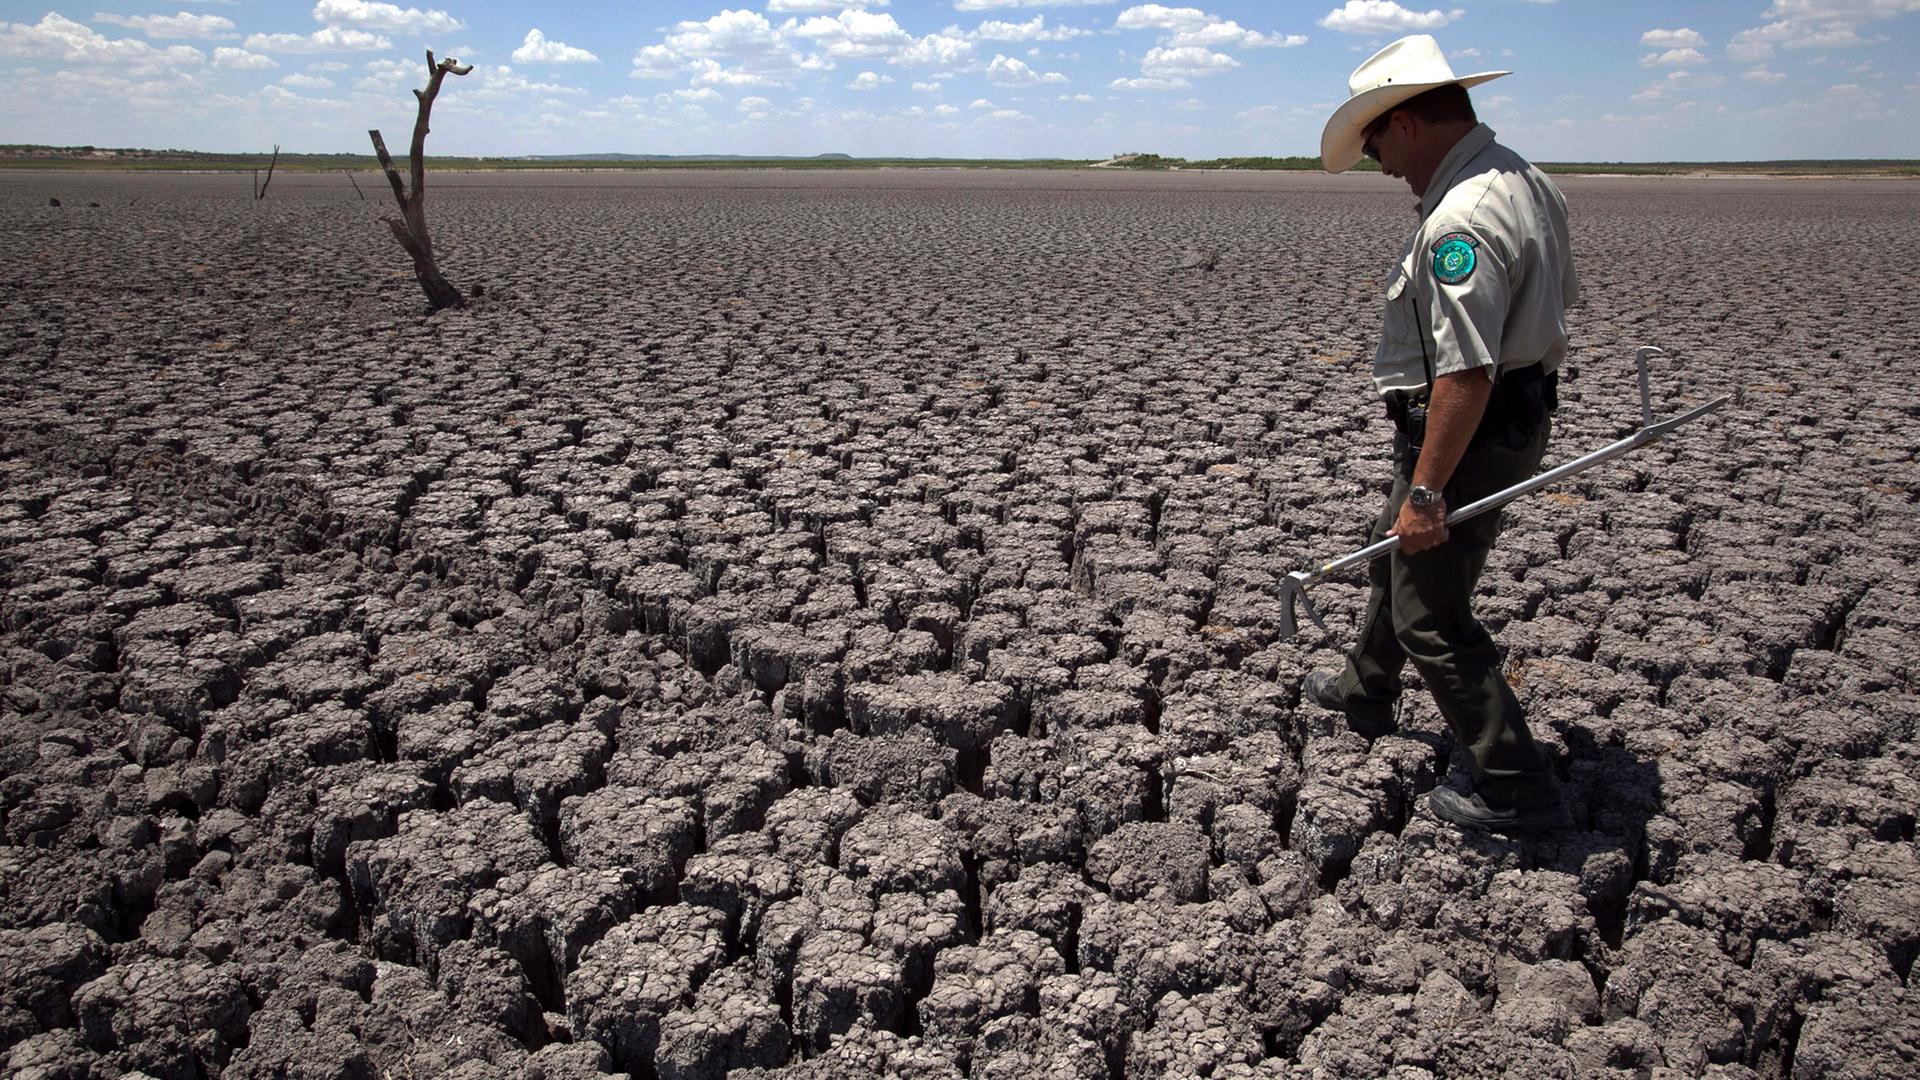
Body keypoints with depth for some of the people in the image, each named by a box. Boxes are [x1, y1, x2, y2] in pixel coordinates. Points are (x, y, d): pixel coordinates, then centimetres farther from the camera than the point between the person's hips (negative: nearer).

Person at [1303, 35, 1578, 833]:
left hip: (1467, 432, -11)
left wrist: (1426, 490, -27)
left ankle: (1517, 792, 10)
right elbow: (1559, 297, 19)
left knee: (1432, 618, -1)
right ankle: (1365, 692, 49)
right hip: (1519, 414, 11)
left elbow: (1466, 374, -32)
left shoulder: (1461, 220, -27)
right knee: (1397, 553, 27)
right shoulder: (1524, 180, 7)